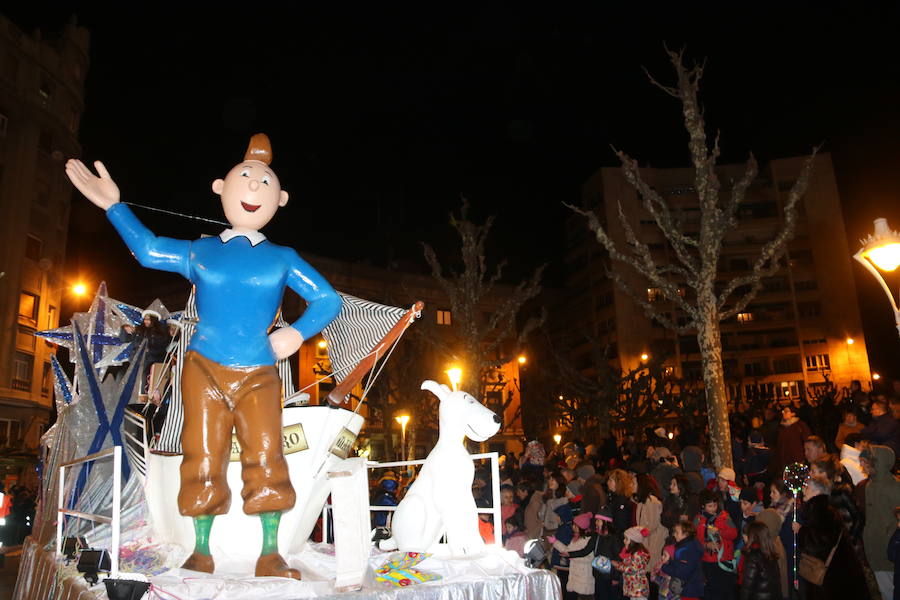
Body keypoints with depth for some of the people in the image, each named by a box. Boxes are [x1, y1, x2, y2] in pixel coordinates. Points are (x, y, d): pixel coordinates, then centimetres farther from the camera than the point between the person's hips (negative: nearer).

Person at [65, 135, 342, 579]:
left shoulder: (282, 259, 6)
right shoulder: (199, 252, 11)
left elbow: (328, 300, 6)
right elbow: (147, 249, 22)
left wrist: (297, 333, -9)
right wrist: (114, 205, 17)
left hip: (258, 375, -1)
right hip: (204, 370, 1)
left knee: (265, 456, -9)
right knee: (203, 458, 2)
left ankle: (270, 555, -1)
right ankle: (200, 552, 15)